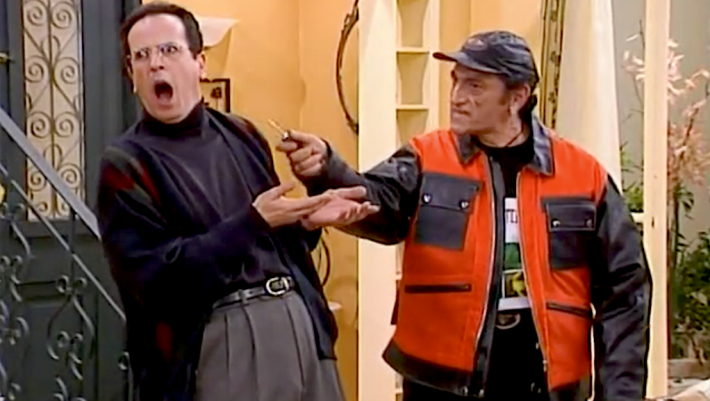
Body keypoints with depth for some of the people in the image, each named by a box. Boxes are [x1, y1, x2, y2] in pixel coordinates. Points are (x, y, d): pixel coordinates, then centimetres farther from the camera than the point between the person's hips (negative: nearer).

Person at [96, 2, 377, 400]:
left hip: (296, 315, 5)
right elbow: (157, 278, -16)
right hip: (220, 339, -5)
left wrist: (306, 221, -1)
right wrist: (253, 221, -18)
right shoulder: (126, 164, -5)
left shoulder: (242, 134, 12)